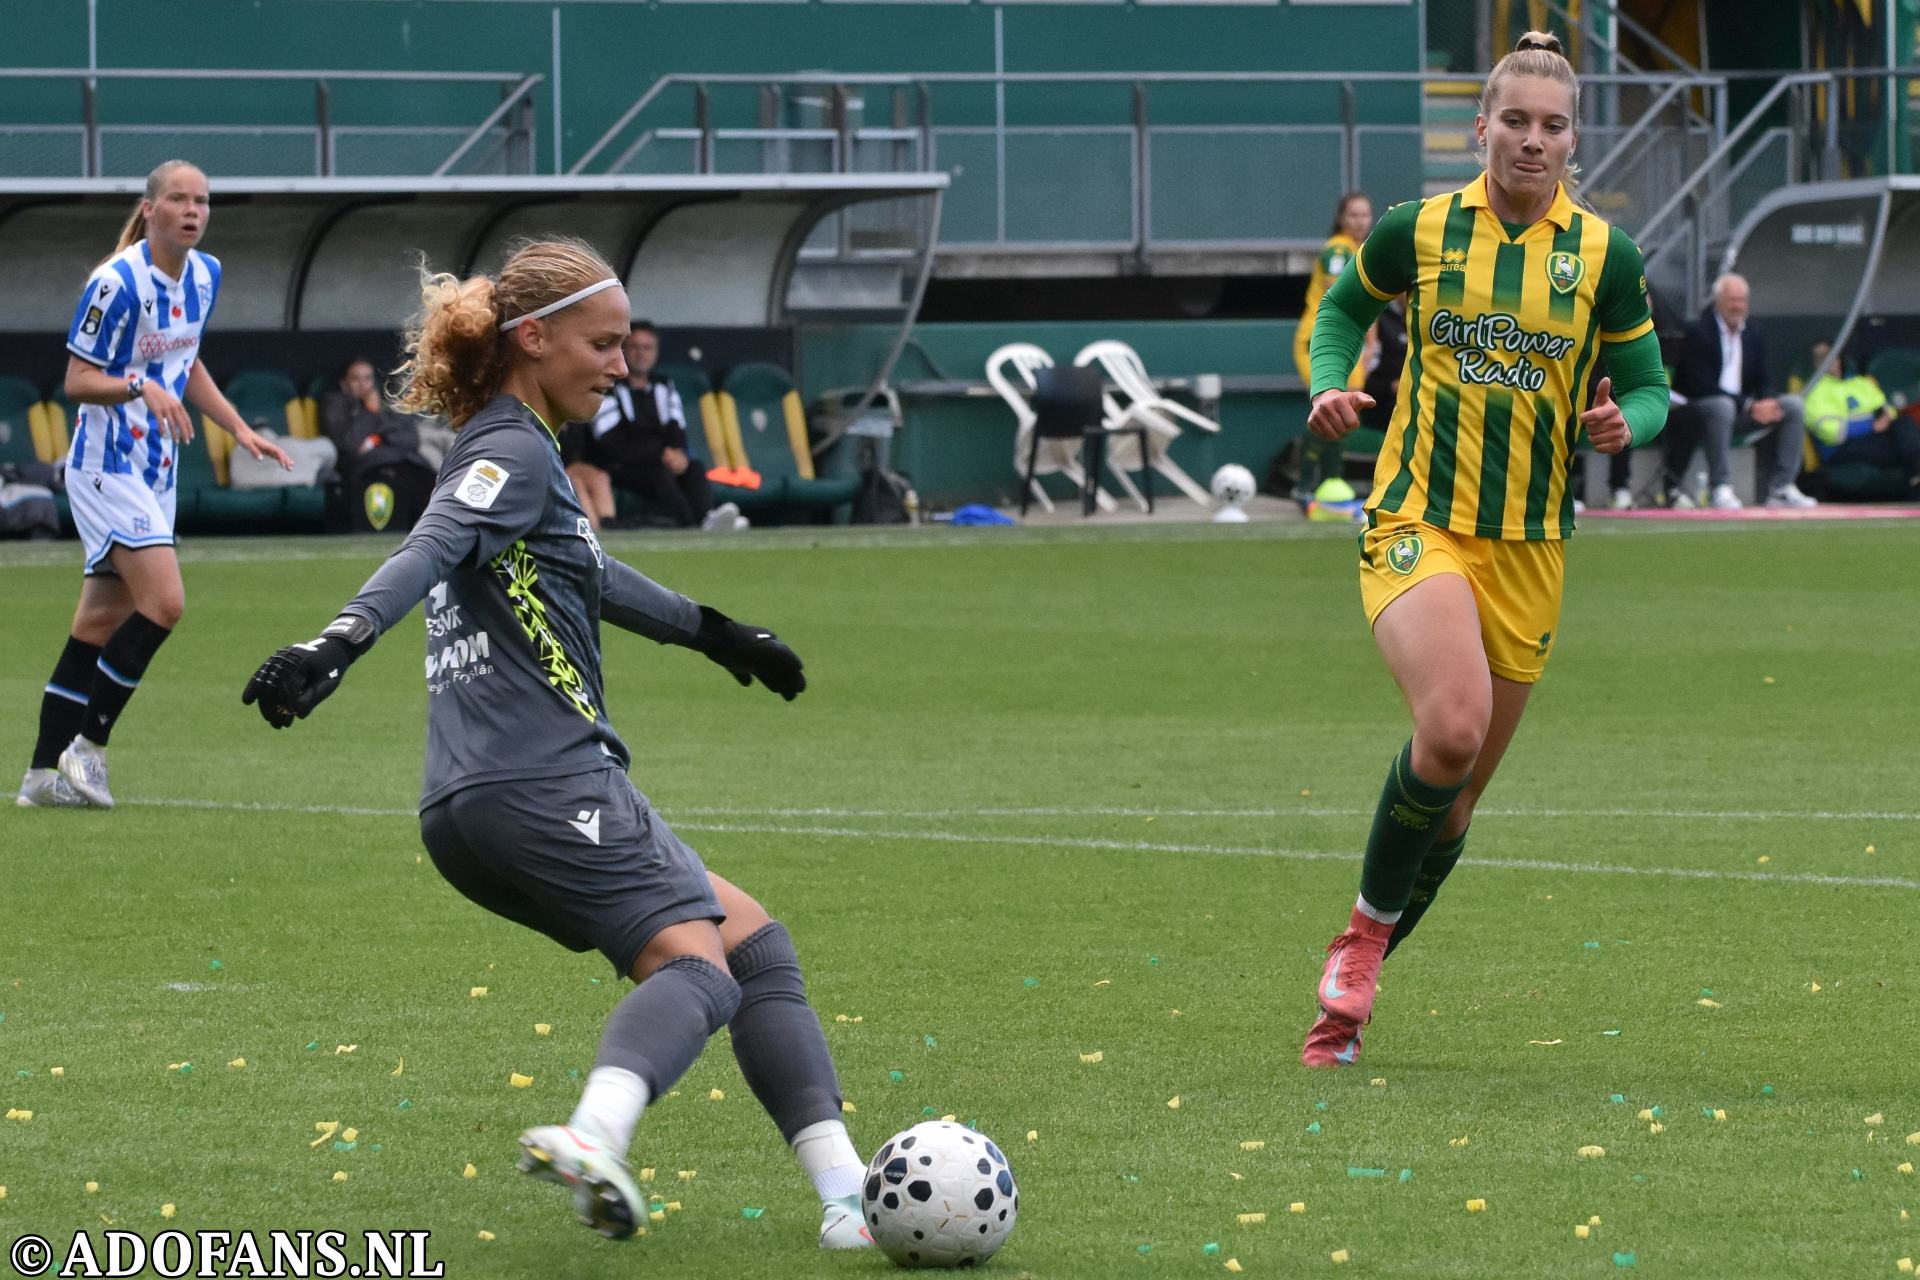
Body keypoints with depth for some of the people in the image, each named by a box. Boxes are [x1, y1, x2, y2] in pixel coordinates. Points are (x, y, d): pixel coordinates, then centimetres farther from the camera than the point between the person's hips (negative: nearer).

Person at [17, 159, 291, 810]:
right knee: (163, 602, -19)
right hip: (107, 468, -8)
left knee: (100, 624, 8)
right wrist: (141, 387, -32)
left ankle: (44, 775, 12)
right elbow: (78, 380, -16)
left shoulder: (205, 275, 6)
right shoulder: (117, 283, -18)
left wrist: (239, 428, 14)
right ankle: (87, 746, -6)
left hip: (155, 472, 8)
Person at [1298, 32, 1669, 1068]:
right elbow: (1343, 306, 18)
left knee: (1455, 798, 8)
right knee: (1452, 728, -29)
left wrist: (1625, 421, -12)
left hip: (1528, 549, 3)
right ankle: (1366, 930, -5)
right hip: (1417, 525, -3)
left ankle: (1345, 1000, 26)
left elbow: (1647, 383, 11)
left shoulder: (1602, 255, 2)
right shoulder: (1418, 232, -1)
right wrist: (1331, 383, -1)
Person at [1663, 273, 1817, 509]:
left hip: (1744, 407, 7)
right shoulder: (1697, 333, -10)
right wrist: (1749, 407, -25)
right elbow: (1700, 386, -18)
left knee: (1793, 407, -10)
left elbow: (1763, 382, 12)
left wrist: (1765, 404, -15)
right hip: (1697, 408, -7)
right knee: (1722, 406, -40)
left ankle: (1781, 488, -14)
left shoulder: (1753, 336, 11)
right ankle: (1720, 489, -38)